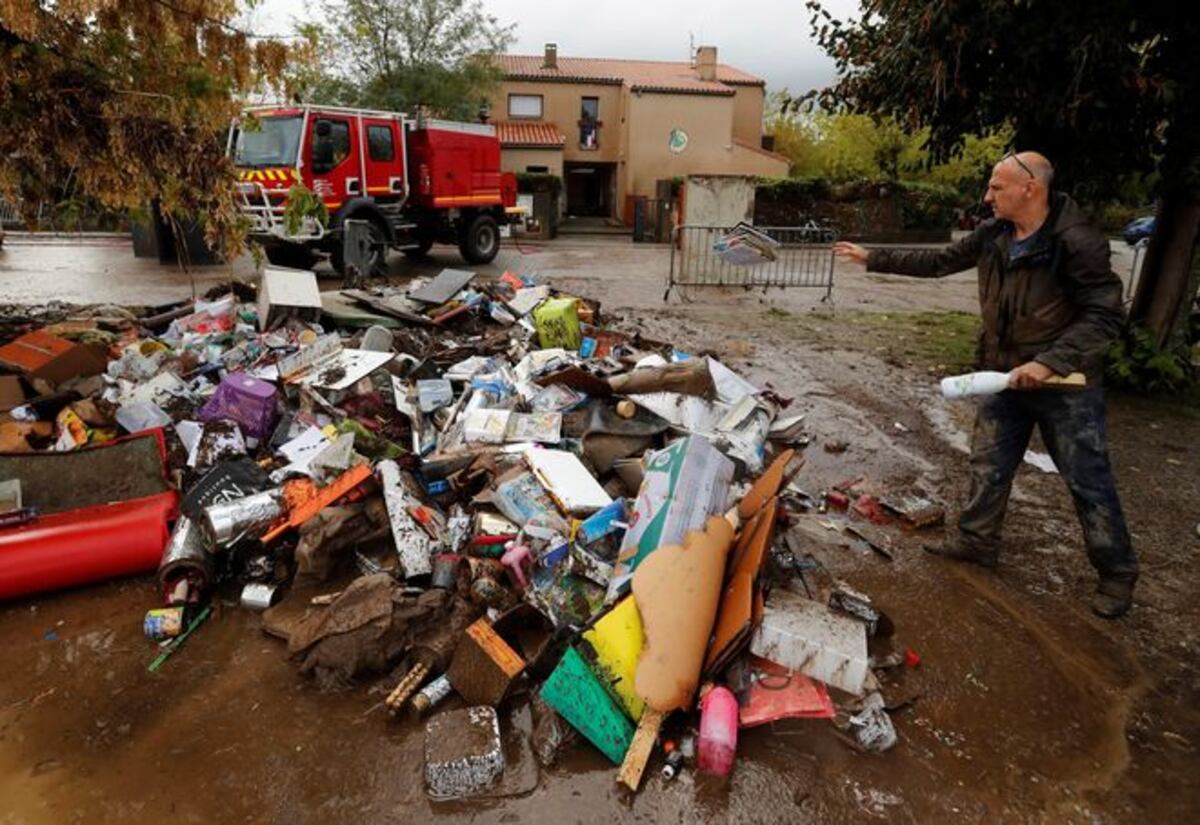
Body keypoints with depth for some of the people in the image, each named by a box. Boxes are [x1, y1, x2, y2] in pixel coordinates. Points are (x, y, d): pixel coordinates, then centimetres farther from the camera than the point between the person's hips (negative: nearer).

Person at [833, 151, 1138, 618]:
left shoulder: (1076, 242, -22)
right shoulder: (992, 235, -2)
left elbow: (1106, 315, -21)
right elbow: (938, 262, 10)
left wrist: (1049, 362, -30)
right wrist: (872, 259, 8)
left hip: (1066, 382, -6)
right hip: (1006, 377, 6)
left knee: (1088, 482, 5)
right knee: (988, 465, 13)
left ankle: (1117, 573, 23)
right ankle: (977, 542, 30)